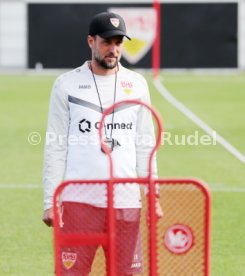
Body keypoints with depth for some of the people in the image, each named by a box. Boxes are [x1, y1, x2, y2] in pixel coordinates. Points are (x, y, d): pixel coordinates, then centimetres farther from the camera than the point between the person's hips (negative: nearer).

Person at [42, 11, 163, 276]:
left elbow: (145, 145, 13)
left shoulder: (137, 84, 10)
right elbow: (55, 148, 2)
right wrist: (50, 201, -4)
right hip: (79, 201, -2)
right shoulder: (67, 85, 3)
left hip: (126, 201, 2)